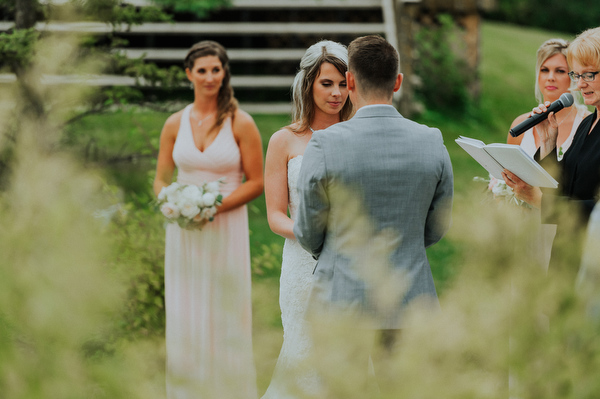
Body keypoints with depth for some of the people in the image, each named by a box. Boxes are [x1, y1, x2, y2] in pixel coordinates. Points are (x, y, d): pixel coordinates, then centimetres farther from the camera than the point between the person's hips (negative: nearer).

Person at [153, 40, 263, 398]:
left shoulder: (240, 123, -4)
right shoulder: (176, 124, 5)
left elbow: (256, 182, -4)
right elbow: (161, 180, 11)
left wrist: (216, 206, -16)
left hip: (227, 228, -3)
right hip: (184, 231, 3)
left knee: (225, 318, 2)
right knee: (183, 319, 5)